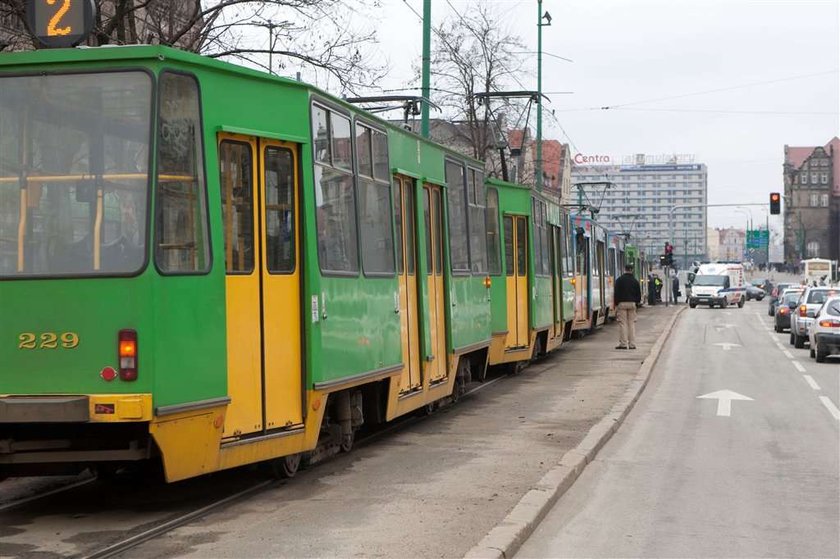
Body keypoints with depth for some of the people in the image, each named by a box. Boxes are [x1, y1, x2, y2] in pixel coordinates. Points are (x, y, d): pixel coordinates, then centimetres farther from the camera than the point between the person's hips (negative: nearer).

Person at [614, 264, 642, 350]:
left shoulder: (619, 280, -2)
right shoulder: (635, 281, 8)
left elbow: (617, 293, -5)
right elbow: (639, 294, 10)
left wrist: (616, 304, -2)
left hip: (622, 303, -3)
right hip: (632, 303, 3)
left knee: (622, 323, -3)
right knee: (632, 323, 6)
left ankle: (623, 343, -8)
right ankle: (632, 344, 4)